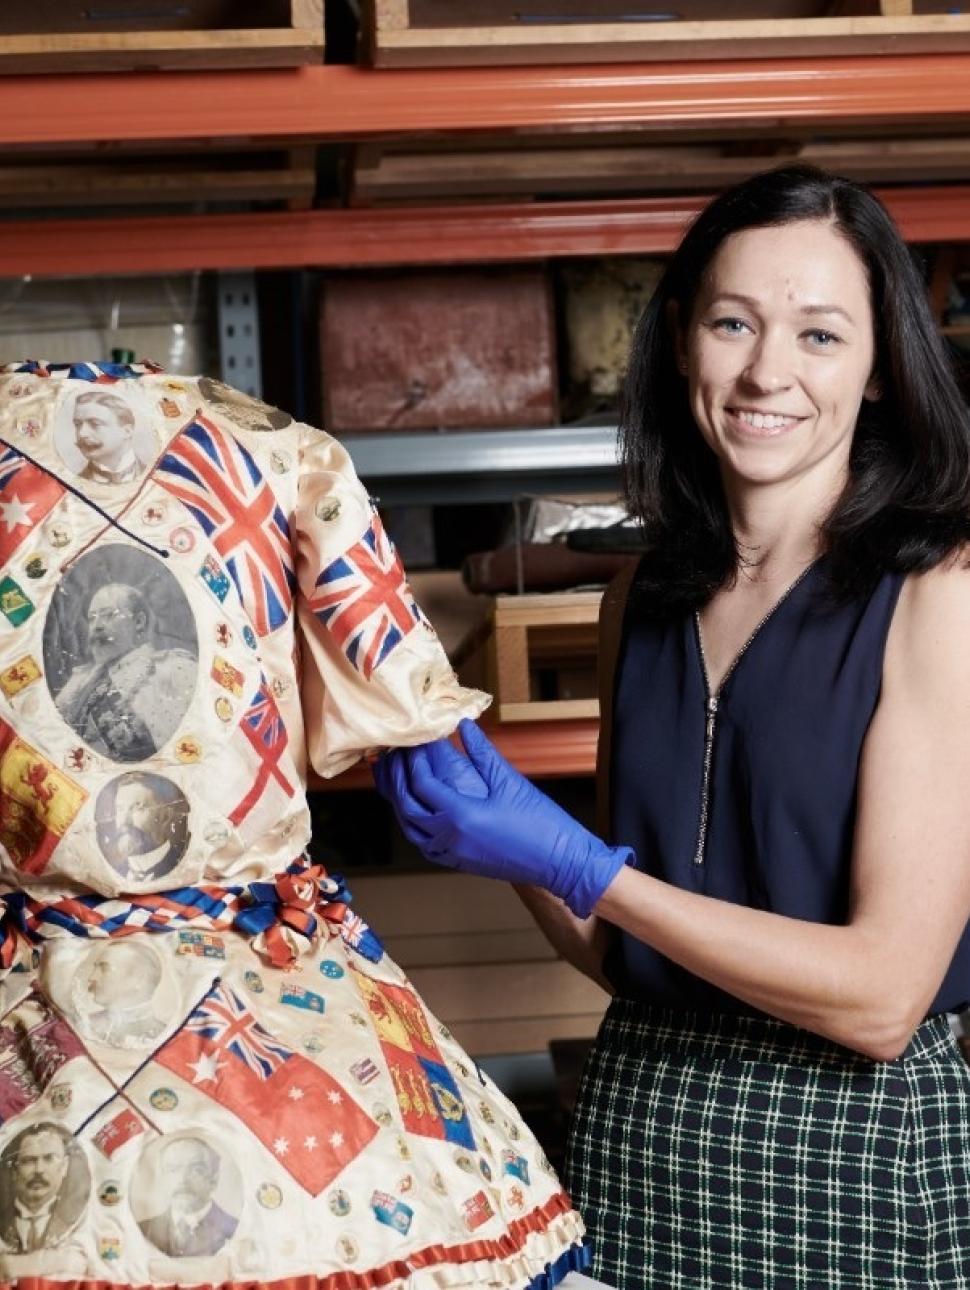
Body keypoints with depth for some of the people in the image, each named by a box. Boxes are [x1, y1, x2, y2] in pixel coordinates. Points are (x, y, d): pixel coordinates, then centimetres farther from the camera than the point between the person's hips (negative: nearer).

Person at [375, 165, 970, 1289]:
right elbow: (620, 954, 10)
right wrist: (493, 824, -6)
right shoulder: (646, 599, 4)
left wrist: (575, 864, -19)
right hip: (638, 1123, 5)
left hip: (859, 1150, -4)